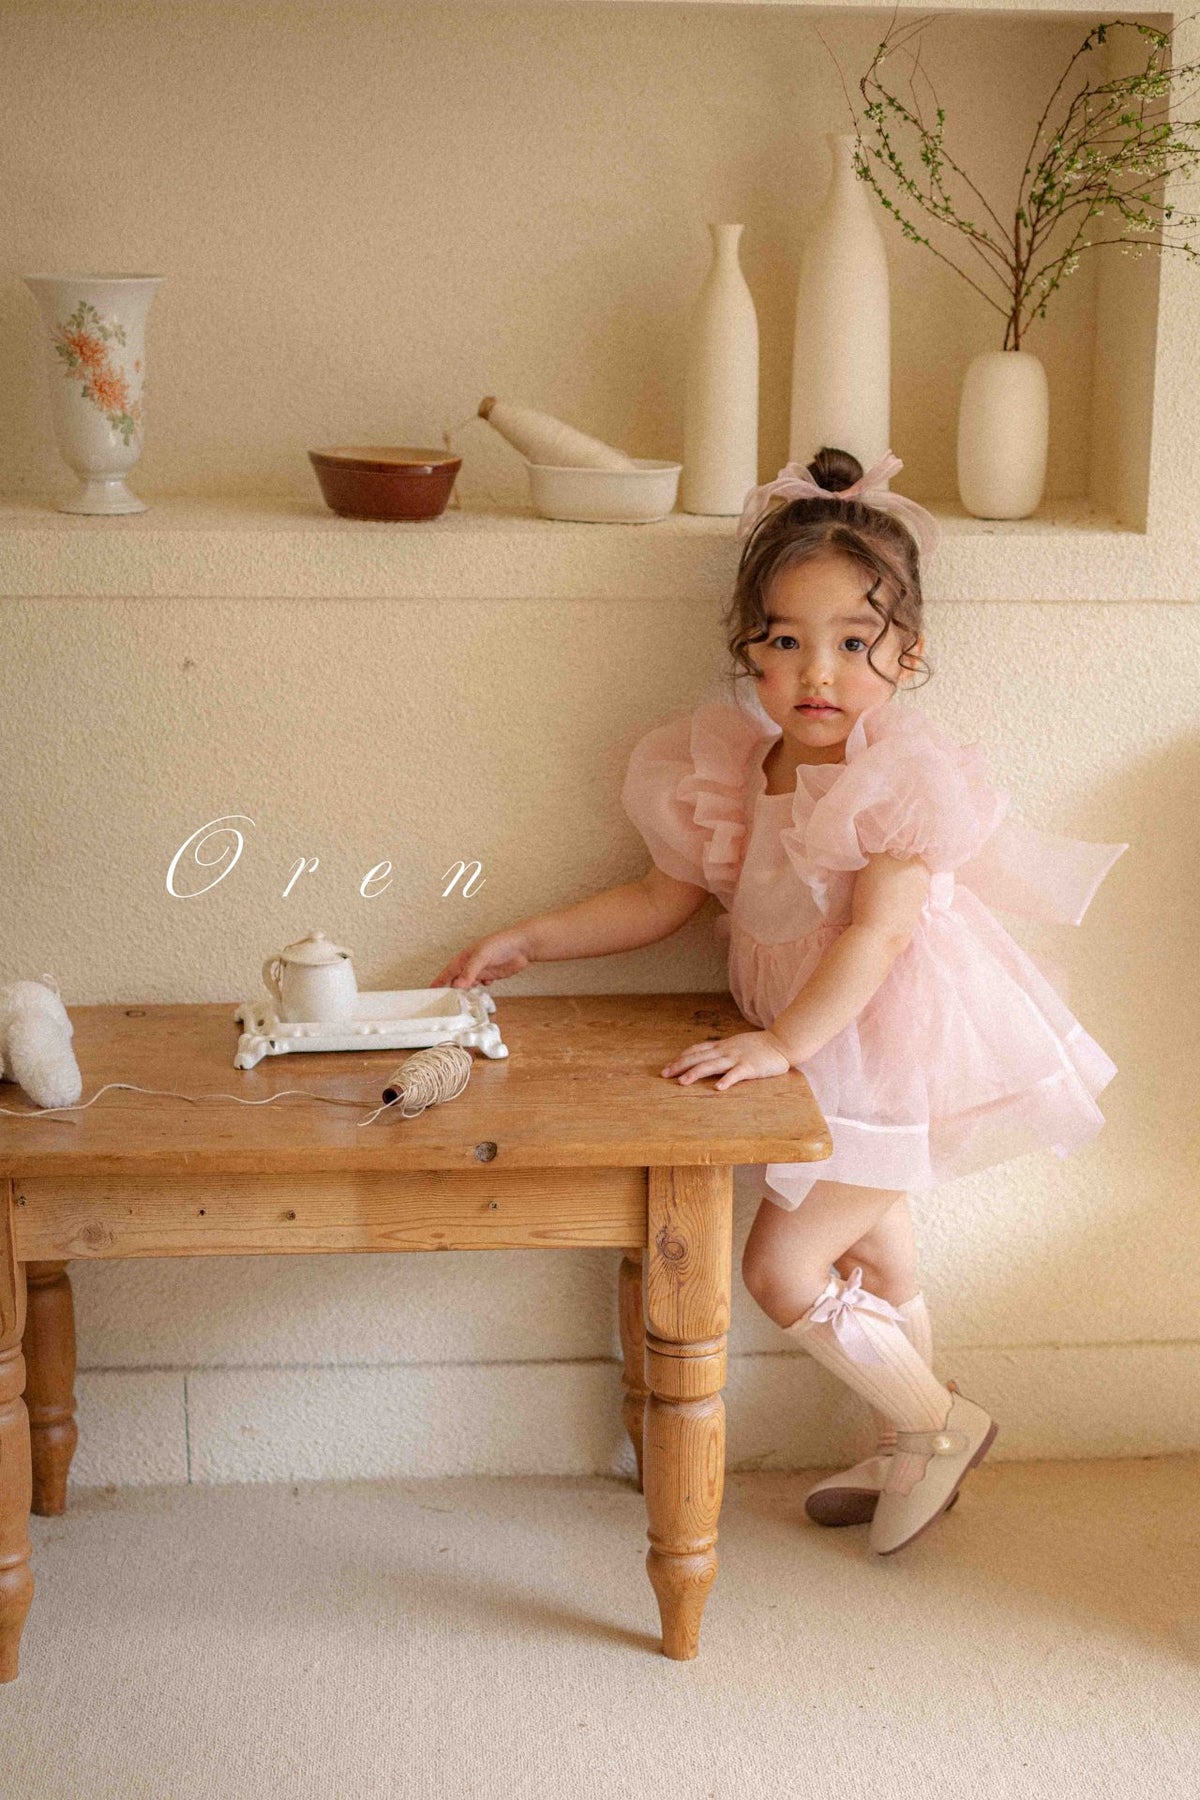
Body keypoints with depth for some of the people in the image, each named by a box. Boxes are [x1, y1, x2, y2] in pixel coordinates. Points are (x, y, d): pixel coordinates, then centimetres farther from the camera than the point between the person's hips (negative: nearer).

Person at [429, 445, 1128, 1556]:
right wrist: (523, 943, 2)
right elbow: (666, 898, 7)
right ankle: (912, 1456, 44)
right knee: (871, 1256, 22)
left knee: (782, 1267, -7)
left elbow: (876, 934, -29)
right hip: (817, 1058, 8)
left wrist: (780, 1043, -39)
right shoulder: (734, 769, 0)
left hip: (889, 1056, -8)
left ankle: (937, 1422, 16)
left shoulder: (904, 779, -21)